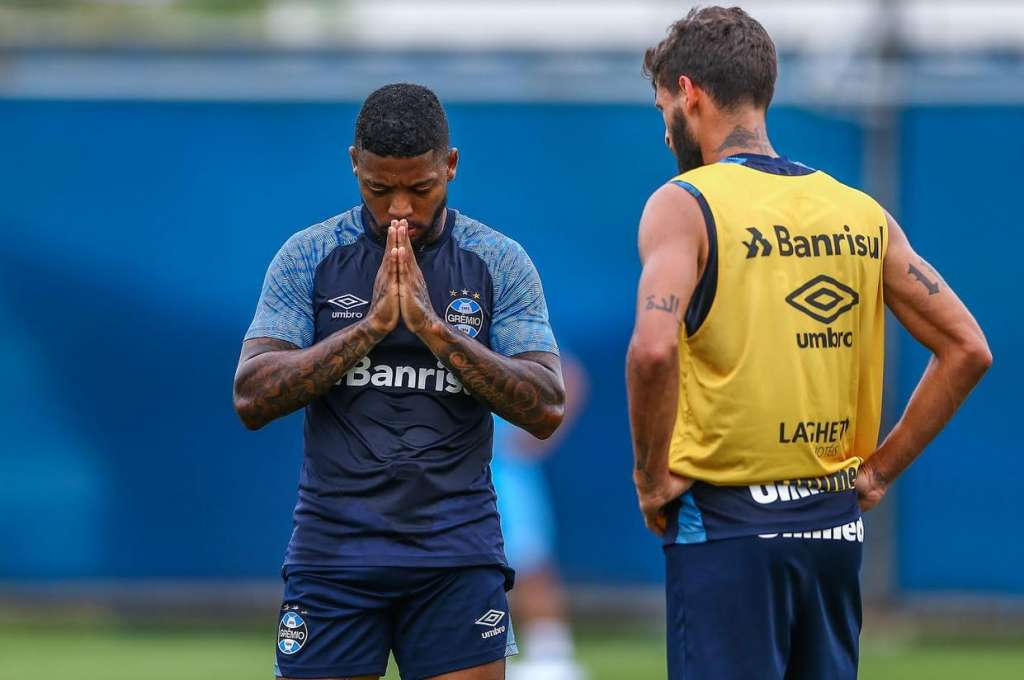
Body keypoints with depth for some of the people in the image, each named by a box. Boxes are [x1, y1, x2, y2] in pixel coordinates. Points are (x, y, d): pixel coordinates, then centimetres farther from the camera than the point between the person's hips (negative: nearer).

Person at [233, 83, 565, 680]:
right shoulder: (309, 257, 3)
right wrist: (370, 327, -15)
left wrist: (434, 327, -15)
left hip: (458, 553, 0)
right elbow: (252, 399, -6)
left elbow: (546, 410, -5)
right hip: (334, 549, 0)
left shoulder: (500, 262, 3)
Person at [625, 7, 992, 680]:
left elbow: (654, 349, -23)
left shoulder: (684, 204, -7)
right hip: (836, 523, 6)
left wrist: (653, 475, -10)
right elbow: (968, 349, 9)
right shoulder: (861, 213, 10)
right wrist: (880, 468, 12)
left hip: (728, 527, -6)